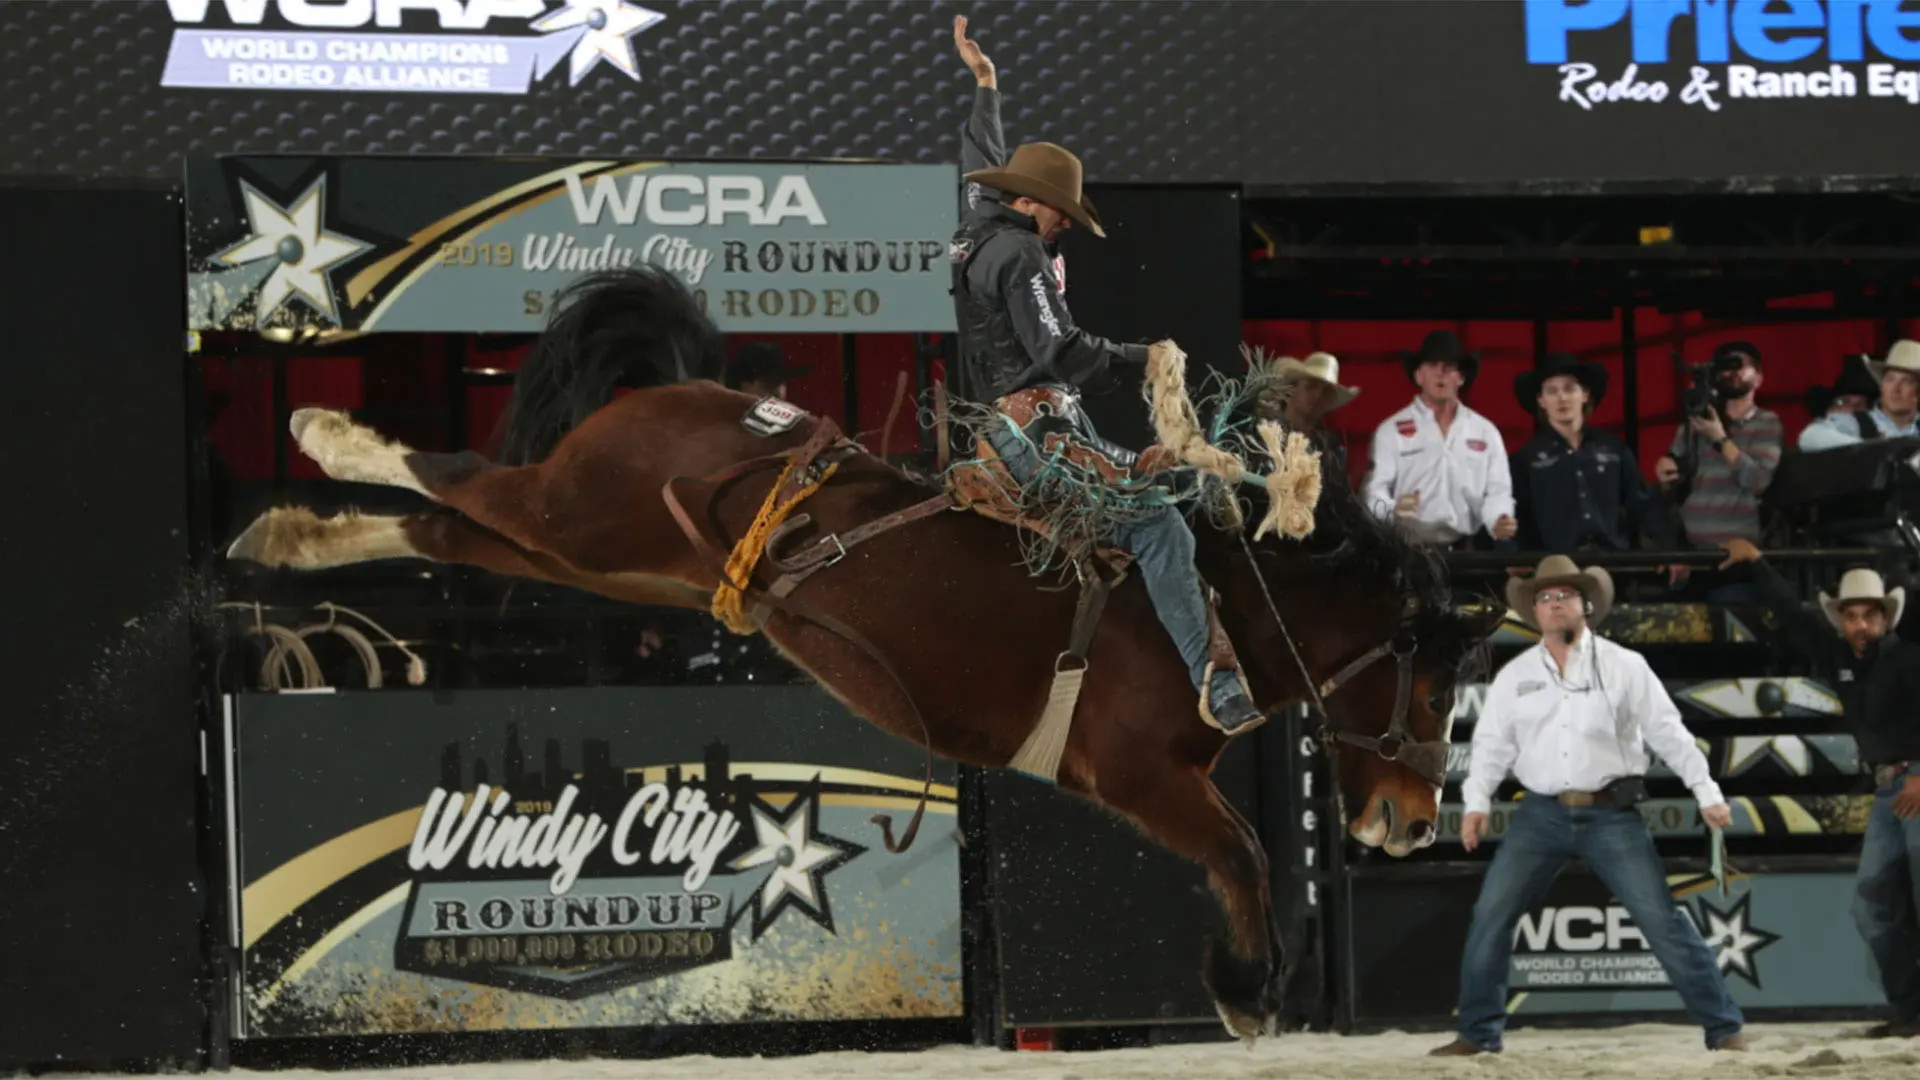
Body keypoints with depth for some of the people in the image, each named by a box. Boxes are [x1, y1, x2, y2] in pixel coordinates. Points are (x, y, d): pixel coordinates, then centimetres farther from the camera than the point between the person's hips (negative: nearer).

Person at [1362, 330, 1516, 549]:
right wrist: (1392, 510, -25)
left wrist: (1499, 521, -13)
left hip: (1468, 550, 3)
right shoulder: (1391, 431, 5)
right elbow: (1375, 490, -3)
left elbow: (1497, 490, 9)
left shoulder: (1486, 432, 13)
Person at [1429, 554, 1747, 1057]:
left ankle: (1724, 1028, 0)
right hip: (1542, 813, 3)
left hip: (1611, 813, -2)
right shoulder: (1514, 676, 8)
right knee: (1490, 917, -3)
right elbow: (1492, 743, 6)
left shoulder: (1623, 666, 1)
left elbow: (1668, 733, 2)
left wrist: (1707, 793, -1)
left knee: (1662, 919, -6)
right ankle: (1479, 1033, 8)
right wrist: (1476, 802, -8)